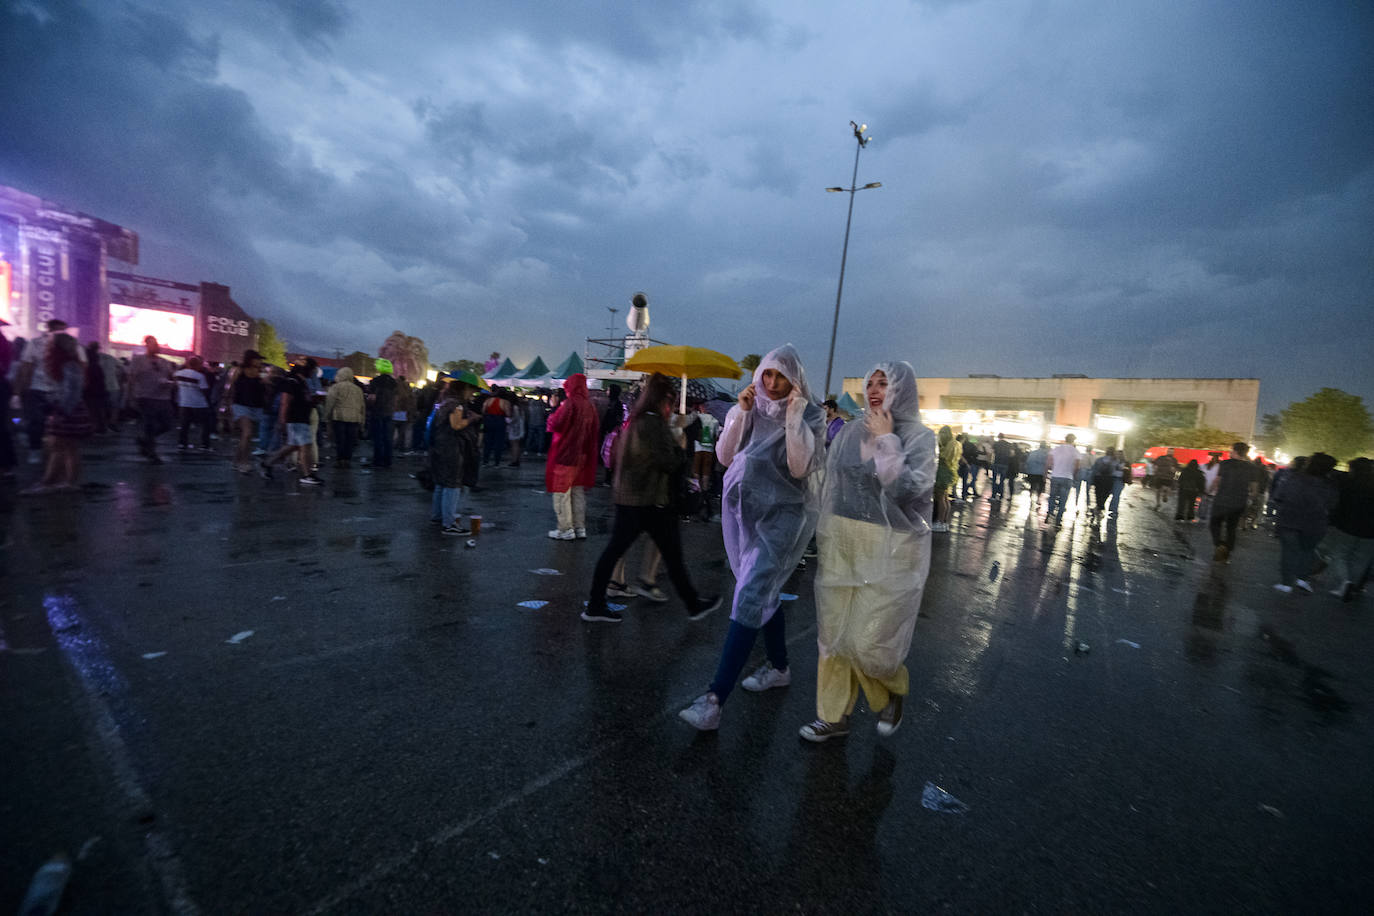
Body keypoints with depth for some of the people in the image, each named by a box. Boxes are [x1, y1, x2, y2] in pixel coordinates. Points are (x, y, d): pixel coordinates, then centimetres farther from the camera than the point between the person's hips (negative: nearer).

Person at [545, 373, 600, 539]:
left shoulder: (570, 403, -15)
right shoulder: (590, 406, 5)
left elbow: (554, 425, -18)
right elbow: (595, 430, 10)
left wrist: (552, 417, 2)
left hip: (565, 455, -7)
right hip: (582, 457, 7)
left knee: (562, 493, 2)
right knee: (578, 492, 15)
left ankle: (566, 529, 4)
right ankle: (580, 528, 19)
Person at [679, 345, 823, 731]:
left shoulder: (809, 416, -6)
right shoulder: (749, 407, 5)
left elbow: (800, 468, -17)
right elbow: (725, 456, -2)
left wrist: (793, 417, -20)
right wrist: (740, 414, -13)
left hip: (781, 515, -5)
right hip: (744, 510, 5)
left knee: (750, 599, -12)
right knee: (764, 592, 17)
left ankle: (715, 699, -11)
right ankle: (779, 667, 38)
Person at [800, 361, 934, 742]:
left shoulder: (918, 436, -6)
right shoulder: (851, 433, 7)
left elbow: (909, 489, -20)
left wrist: (886, 442, -17)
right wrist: (826, 535, 15)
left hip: (890, 549, -4)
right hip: (843, 543, 5)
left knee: (869, 640, -1)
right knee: (833, 631, 8)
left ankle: (894, 690, 33)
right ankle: (833, 716, 24)